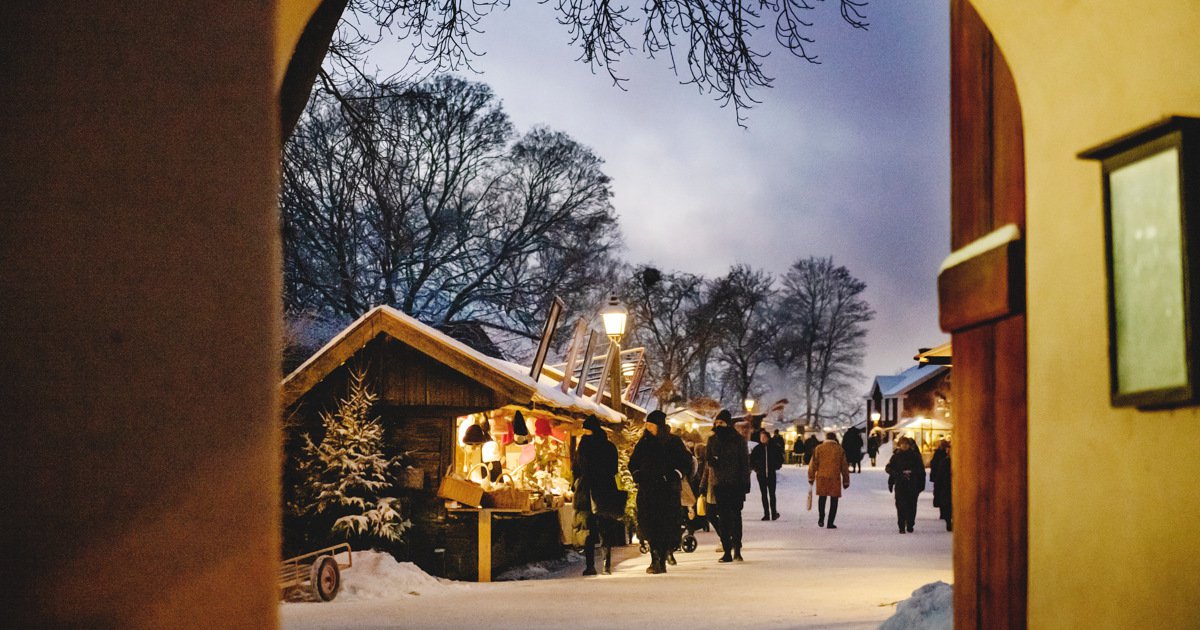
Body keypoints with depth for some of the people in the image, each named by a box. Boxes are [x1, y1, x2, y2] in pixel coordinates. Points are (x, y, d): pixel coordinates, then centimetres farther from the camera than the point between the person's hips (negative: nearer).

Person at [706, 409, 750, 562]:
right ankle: (727, 551, 5)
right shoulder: (712, 440, 10)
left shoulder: (738, 439, 0)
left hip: (735, 484, -3)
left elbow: (745, 461, 1)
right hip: (719, 483, 3)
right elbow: (708, 459, 18)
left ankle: (737, 548, -3)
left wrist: (745, 482, -6)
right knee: (723, 518, 2)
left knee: (735, 515, -7)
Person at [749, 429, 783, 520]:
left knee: (772, 494, -1)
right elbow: (751, 460, 7)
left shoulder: (773, 447, -2)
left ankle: (774, 513, 7)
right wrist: (756, 468, -3)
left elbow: (780, 458, 9)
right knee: (764, 495, 5)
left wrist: (777, 466, -2)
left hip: (771, 474, -1)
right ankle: (766, 514, 8)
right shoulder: (757, 448, 0)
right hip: (761, 474, 2)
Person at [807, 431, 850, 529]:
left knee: (822, 497, 20)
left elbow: (813, 464, 2)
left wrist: (811, 477, 9)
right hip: (835, 478, -1)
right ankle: (830, 523, 2)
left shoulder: (819, 448, 4)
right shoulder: (840, 449, 4)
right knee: (834, 500, 6)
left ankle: (821, 518, 6)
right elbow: (844, 467, 6)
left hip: (821, 477, 1)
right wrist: (846, 481, 12)